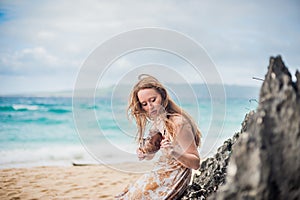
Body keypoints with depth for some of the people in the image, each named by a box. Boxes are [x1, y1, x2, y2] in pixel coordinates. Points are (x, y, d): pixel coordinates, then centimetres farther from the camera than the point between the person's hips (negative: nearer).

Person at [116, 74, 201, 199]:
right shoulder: (157, 122, 4)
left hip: (173, 180, -8)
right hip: (159, 174, 8)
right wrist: (143, 154, -4)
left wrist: (174, 153, -34)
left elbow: (196, 163, -18)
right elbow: (150, 154, 18)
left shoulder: (178, 123, -20)